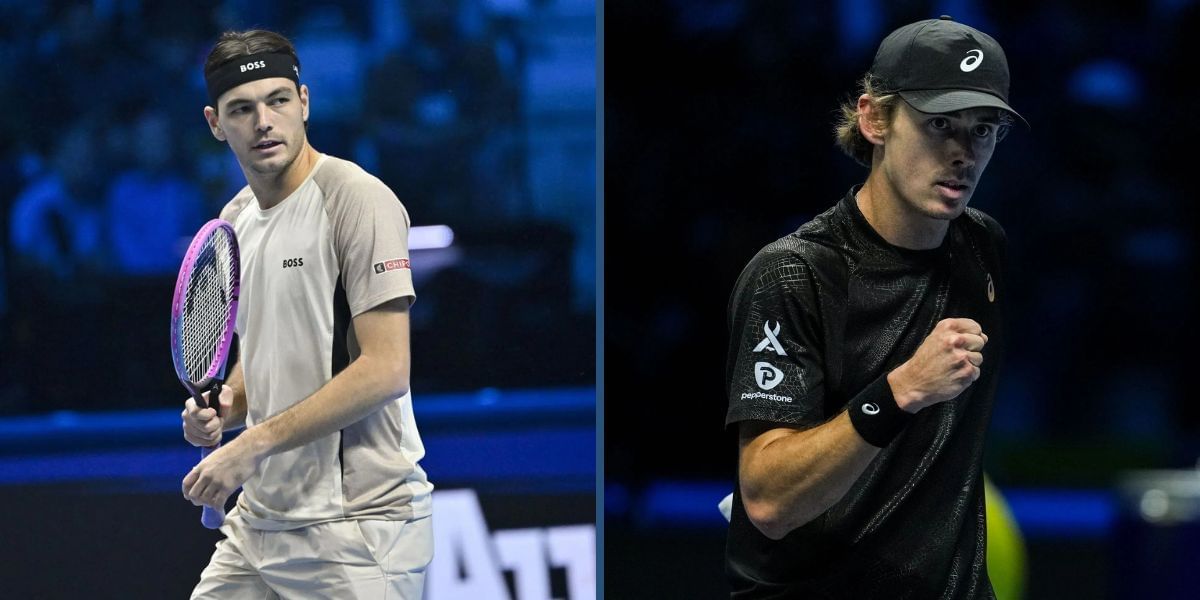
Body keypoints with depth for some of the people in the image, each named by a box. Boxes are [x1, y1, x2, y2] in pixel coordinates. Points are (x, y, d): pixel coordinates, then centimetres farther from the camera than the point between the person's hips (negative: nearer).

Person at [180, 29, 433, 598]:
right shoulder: (234, 220, 13)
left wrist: (254, 445, -20)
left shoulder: (357, 199, -12)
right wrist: (222, 408, 2)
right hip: (259, 522, 7)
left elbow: (385, 369, -19)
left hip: (357, 527, -7)